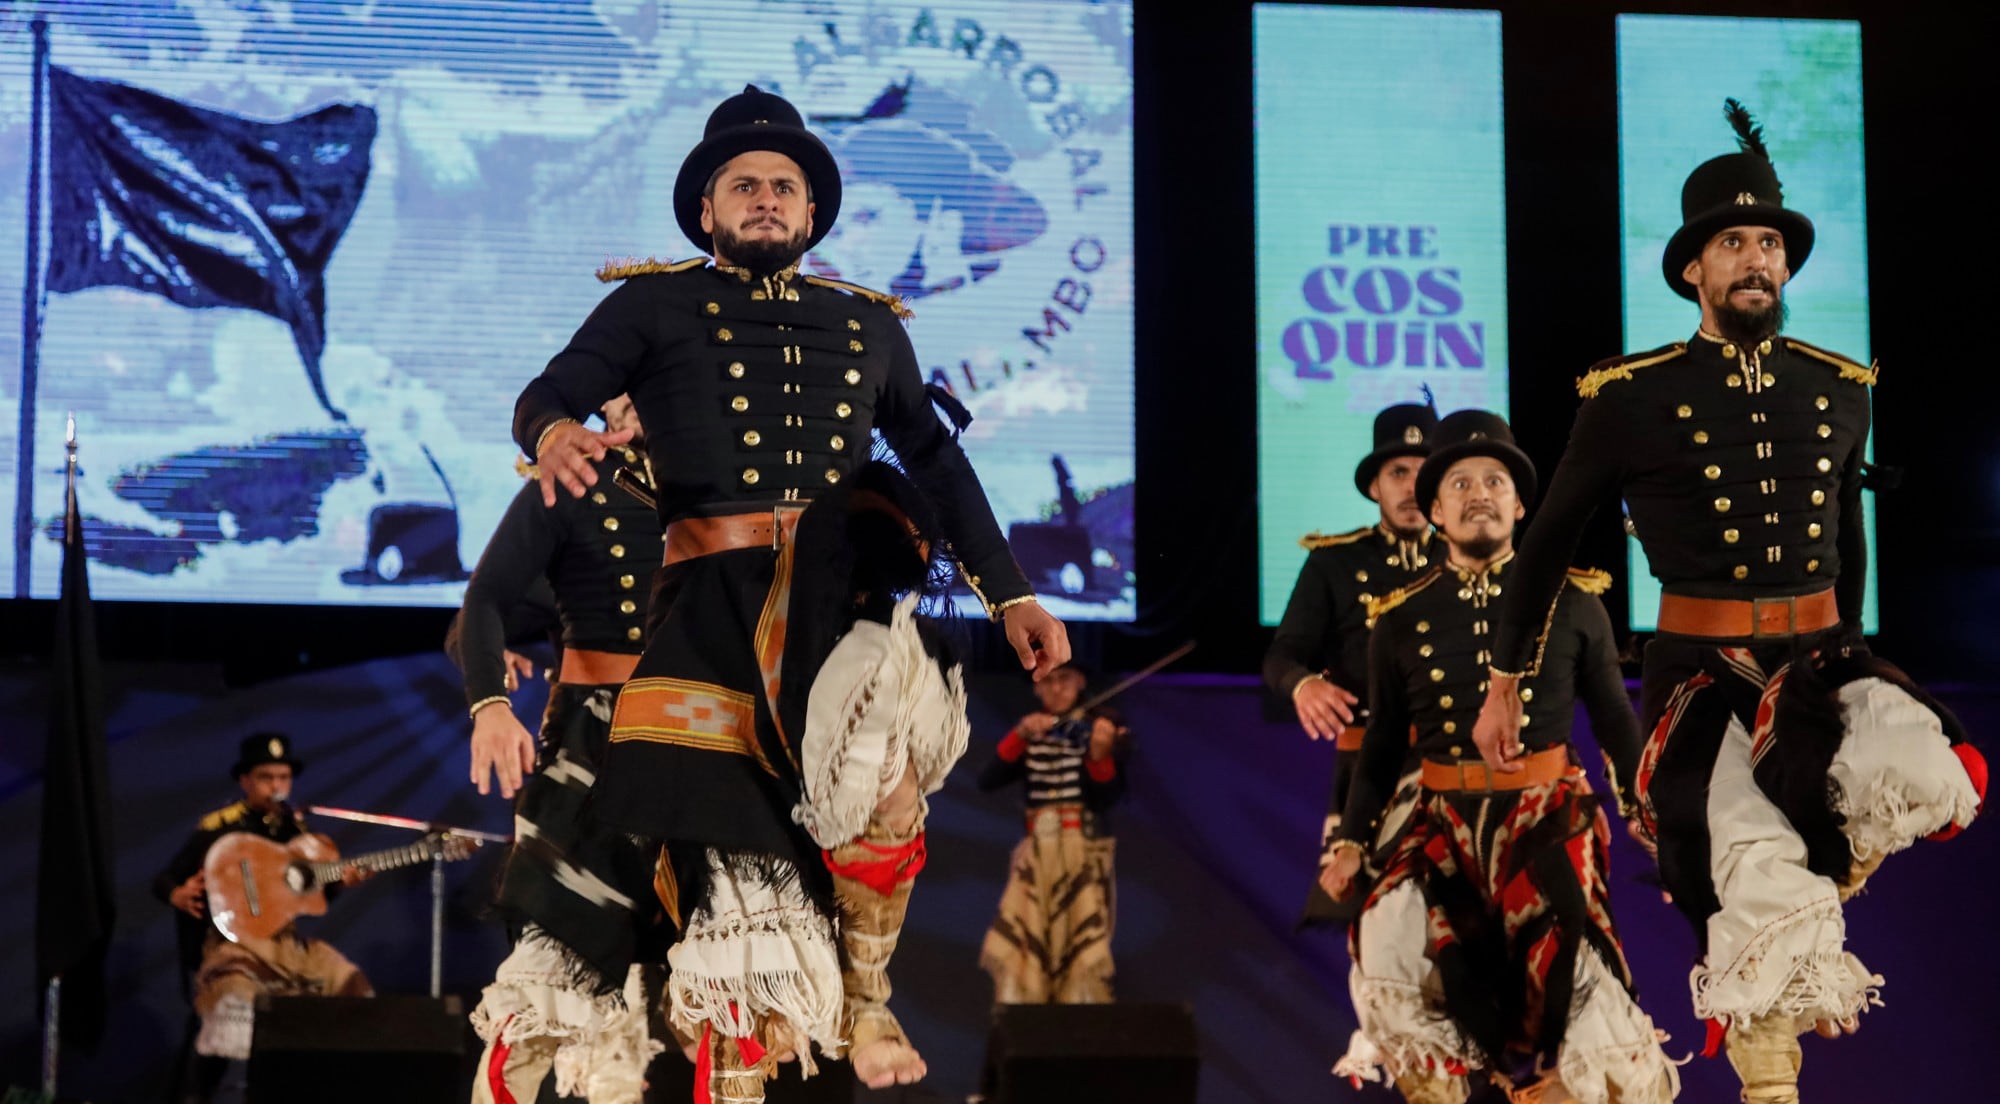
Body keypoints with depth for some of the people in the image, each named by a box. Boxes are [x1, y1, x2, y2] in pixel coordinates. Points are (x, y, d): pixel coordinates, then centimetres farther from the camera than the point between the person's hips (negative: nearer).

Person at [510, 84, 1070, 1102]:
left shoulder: (869, 326, 23)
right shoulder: (655, 305, 14)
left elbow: (937, 463, 27)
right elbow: (547, 394, 4)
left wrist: (1011, 596, 21)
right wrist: (554, 433, -21)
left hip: (842, 581, 2)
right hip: (714, 598, -2)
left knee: (886, 786, -26)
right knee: (730, 879, -7)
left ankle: (865, 1002, -5)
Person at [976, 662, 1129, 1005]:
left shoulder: (1101, 726, 0)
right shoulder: (1029, 734, 10)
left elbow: (1107, 797, -13)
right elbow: (987, 780, -5)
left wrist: (1100, 755, -32)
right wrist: (1020, 736, -17)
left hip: (1085, 853, -3)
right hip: (1037, 854, 3)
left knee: (1082, 955, -10)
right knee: (1019, 952, -5)